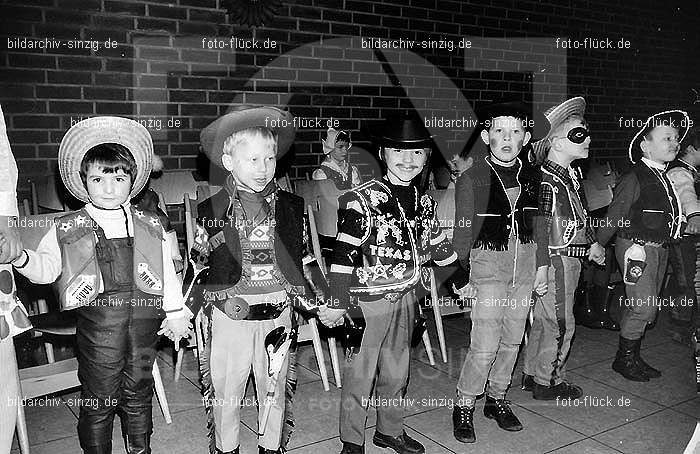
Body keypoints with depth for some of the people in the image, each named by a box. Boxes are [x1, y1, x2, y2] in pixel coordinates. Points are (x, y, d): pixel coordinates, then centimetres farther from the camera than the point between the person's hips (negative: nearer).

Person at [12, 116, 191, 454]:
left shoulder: (150, 227, 6)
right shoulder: (67, 230, 1)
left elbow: (167, 273, 10)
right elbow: (45, 268, 2)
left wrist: (176, 313, 12)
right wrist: (21, 258, -19)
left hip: (144, 319, 2)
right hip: (98, 321, -2)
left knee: (138, 393, 17)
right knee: (98, 399, 7)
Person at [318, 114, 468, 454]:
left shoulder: (424, 202, 7)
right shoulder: (363, 199, -15)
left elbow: (437, 244, 20)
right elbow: (344, 251, -19)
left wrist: (460, 279, 26)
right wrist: (337, 301, -24)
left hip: (406, 295, 6)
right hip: (370, 298, -6)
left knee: (397, 369, 19)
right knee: (360, 372, 5)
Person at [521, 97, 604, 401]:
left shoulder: (571, 175, 12)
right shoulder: (547, 180, -19)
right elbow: (540, 226, -22)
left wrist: (592, 243, 22)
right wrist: (542, 266, -23)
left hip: (570, 259, 10)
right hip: (557, 259, -10)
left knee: (543, 319, 17)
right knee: (560, 324, 1)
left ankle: (532, 375, 29)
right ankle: (549, 383, 16)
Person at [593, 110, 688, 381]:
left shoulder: (665, 178, 13)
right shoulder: (634, 178, -13)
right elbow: (614, 216, -12)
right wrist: (597, 246, -11)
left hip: (659, 248, 8)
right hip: (637, 248, -8)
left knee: (644, 307, 13)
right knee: (643, 307, -7)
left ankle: (633, 358, 24)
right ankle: (624, 359, 8)